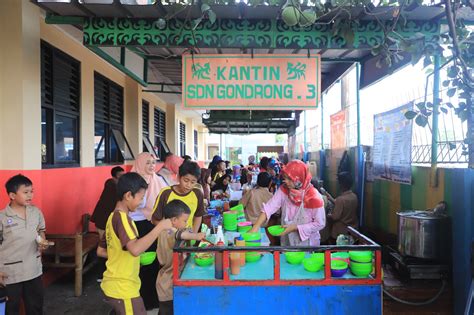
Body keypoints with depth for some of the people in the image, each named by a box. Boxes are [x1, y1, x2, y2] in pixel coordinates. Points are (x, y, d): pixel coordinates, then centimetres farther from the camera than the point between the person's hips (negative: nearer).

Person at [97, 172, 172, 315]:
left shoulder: (113, 217, 8)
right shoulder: (121, 217, -21)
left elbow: (100, 251, 16)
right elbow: (135, 249, -36)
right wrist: (160, 227, -30)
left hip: (115, 286, 9)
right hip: (123, 290, -9)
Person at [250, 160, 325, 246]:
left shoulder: (314, 197, -23)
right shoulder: (283, 190, -10)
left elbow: (320, 224, -17)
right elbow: (269, 208, -18)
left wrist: (295, 227, -22)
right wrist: (254, 229, -28)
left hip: (307, 244, -4)